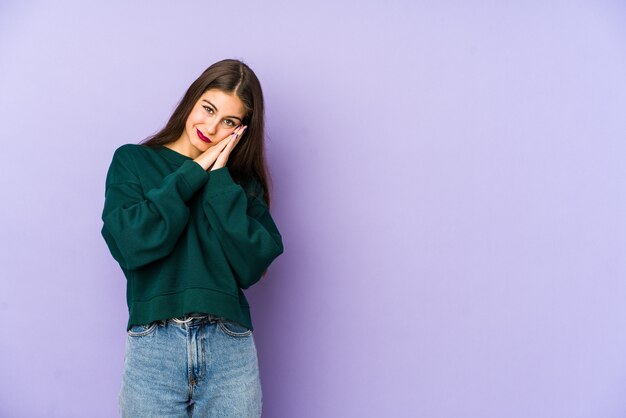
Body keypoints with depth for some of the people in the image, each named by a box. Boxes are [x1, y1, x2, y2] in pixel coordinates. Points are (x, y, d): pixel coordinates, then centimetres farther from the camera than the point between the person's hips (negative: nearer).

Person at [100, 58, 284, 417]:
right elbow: (133, 245, -10)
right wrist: (192, 174, -6)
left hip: (230, 347, 1)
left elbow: (251, 266, -5)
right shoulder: (132, 161, 6)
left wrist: (218, 179, -6)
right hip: (154, 345, -1)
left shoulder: (242, 181, 10)